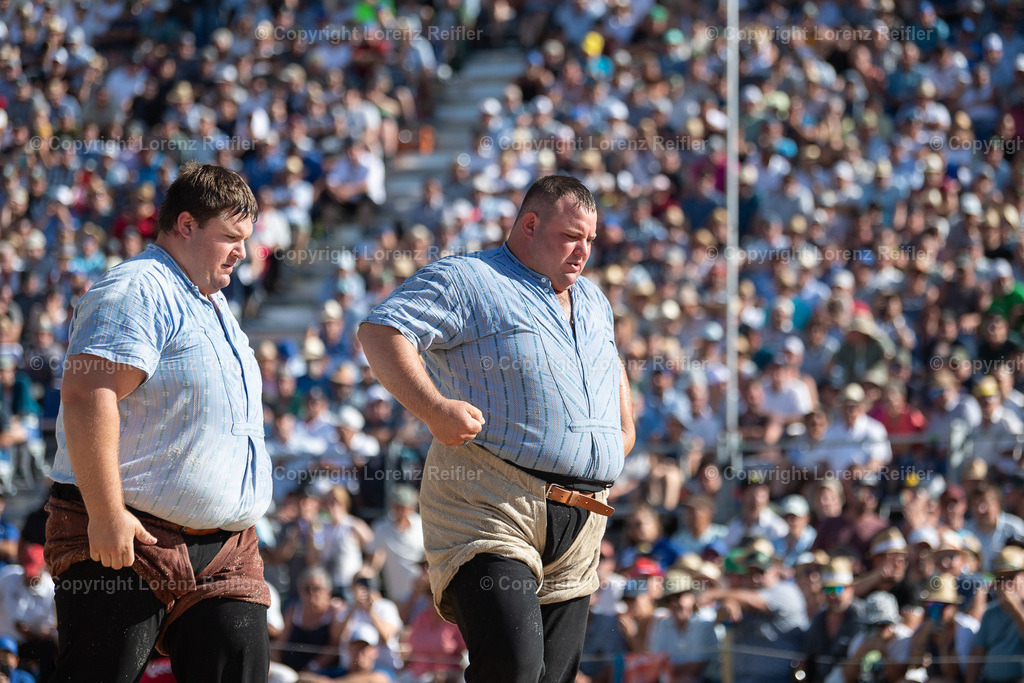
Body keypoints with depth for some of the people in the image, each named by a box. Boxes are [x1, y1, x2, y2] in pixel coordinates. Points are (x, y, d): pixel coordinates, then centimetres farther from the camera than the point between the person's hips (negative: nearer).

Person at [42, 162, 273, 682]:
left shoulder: (212, 304, 22)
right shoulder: (137, 293, -10)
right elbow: (86, 394, -22)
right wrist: (106, 513, -26)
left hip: (224, 550, 9)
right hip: (127, 540, -9)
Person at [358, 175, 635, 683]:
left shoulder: (592, 301, 25)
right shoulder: (465, 281, -1)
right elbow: (380, 332, -12)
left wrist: (624, 428, 29)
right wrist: (433, 408, -23)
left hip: (580, 526, 8)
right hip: (490, 505, -7)